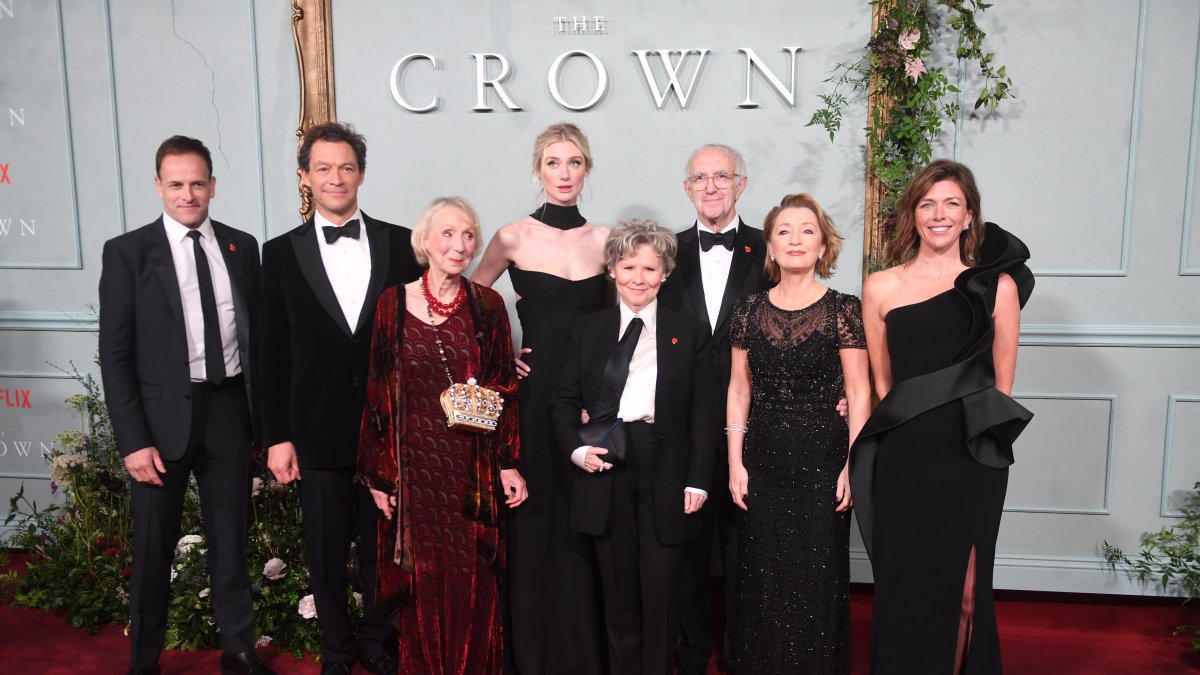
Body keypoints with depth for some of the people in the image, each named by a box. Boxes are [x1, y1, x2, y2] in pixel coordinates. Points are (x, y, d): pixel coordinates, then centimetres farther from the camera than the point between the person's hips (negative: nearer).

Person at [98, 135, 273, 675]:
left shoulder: (242, 246, 5)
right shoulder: (127, 252, -3)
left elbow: (257, 333, 8)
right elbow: (115, 354, -6)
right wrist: (133, 440, -12)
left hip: (229, 411, 3)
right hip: (163, 414, -2)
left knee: (231, 539, 14)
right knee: (154, 548, 10)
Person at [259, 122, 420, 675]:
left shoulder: (399, 243, 2)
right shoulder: (282, 252, 2)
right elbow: (274, 353, 1)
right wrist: (277, 436, -1)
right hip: (320, 432, 0)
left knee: (384, 546, 14)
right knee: (326, 553, 12)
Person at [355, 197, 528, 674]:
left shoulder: (487, 304, 1)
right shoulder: (394, 303, 0)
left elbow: (504, 388, 2)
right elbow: (377, 392, 2)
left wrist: (508, 464, -3)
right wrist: (379, 473, 0)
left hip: (473, 468, 0)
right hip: (414, 467, 0)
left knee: (473, 580, 8)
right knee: (421, 580, 10)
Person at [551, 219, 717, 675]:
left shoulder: (690, 333, 5)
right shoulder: (587, 330, 8)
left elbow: (703, 414, 3)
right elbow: (564, 401, 10)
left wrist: (698, 480, -4)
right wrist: (576, 449, -8)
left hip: (666, 472, -1)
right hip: (605, 471, 1)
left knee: (661, 589, 4)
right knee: (618, 590, 10)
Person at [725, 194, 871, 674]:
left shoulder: (843, 310, -4)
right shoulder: (749, 311, 4)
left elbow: (859, 394, -4)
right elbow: (739, 391, 6)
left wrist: (853, 467, -9)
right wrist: (735, 463, 3)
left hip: (821, 460, -2)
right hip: (764, 462, 3)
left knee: (818, 578, 6)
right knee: (764, 577, 10)